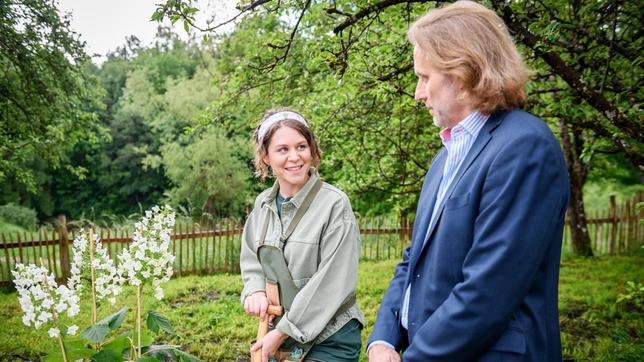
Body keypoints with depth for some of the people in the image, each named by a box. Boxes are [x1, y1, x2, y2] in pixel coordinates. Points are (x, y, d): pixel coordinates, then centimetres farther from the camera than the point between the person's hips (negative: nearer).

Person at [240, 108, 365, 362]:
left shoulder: (334, 204, -15)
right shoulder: (263, 204, 2)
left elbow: (333, 283, -17)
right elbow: (251, 260, 11)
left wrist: (282, 331, -14)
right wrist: (256, 291, -11)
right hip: (281, 334, 5)